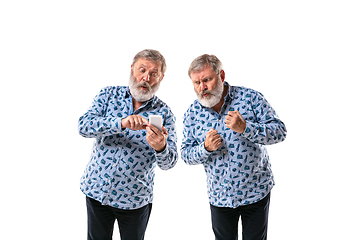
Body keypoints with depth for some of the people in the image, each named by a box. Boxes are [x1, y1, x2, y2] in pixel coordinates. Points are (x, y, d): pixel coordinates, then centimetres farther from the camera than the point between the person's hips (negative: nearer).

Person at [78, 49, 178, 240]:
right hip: (97, 190, 1)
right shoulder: (108, 95, -2)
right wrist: (121, 123, -34)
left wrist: (160, 147, -36)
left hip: (135, 199, -1)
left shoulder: (164, 113, -7)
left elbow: (168, 163, -12)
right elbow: (84, 126, -17)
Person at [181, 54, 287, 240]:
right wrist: (205, 148, -20)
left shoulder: (250, 98, -12)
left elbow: (280, 132, -14)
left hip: (256, 192, -2)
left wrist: (245, 127, -29)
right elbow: (186, 154, 2)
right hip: (219, 196, 2)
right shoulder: (192, 113, -4)